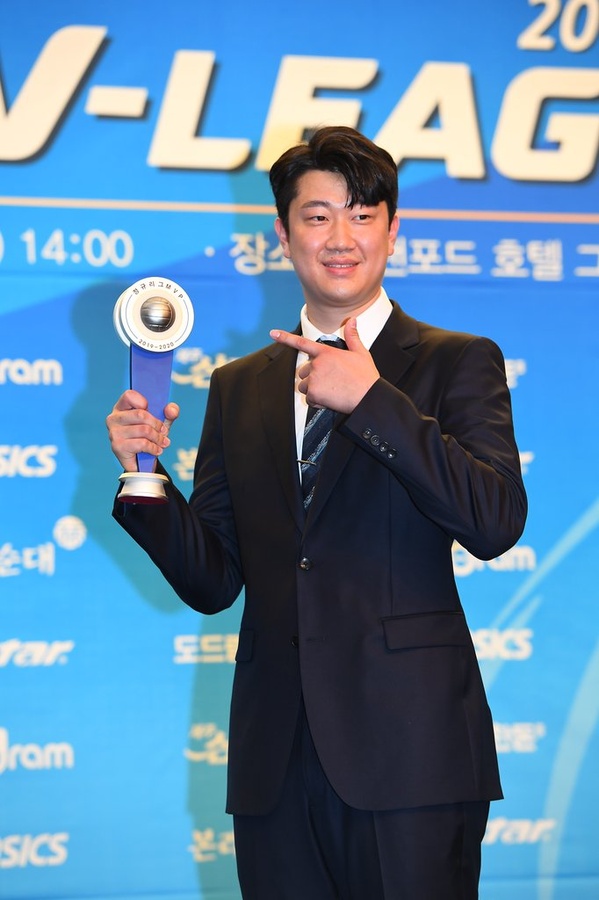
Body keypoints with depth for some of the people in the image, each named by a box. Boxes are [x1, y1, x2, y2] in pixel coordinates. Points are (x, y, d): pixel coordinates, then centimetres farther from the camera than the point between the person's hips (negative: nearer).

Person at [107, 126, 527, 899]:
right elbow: (212, 582, 13)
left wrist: (371, 399, -13)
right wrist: (147, 475, -3)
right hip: (277, 761, 3)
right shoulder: (239, 387, 15)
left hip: (407, 750, -3)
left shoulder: (457, 363, 5)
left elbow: (496, 523, -11)